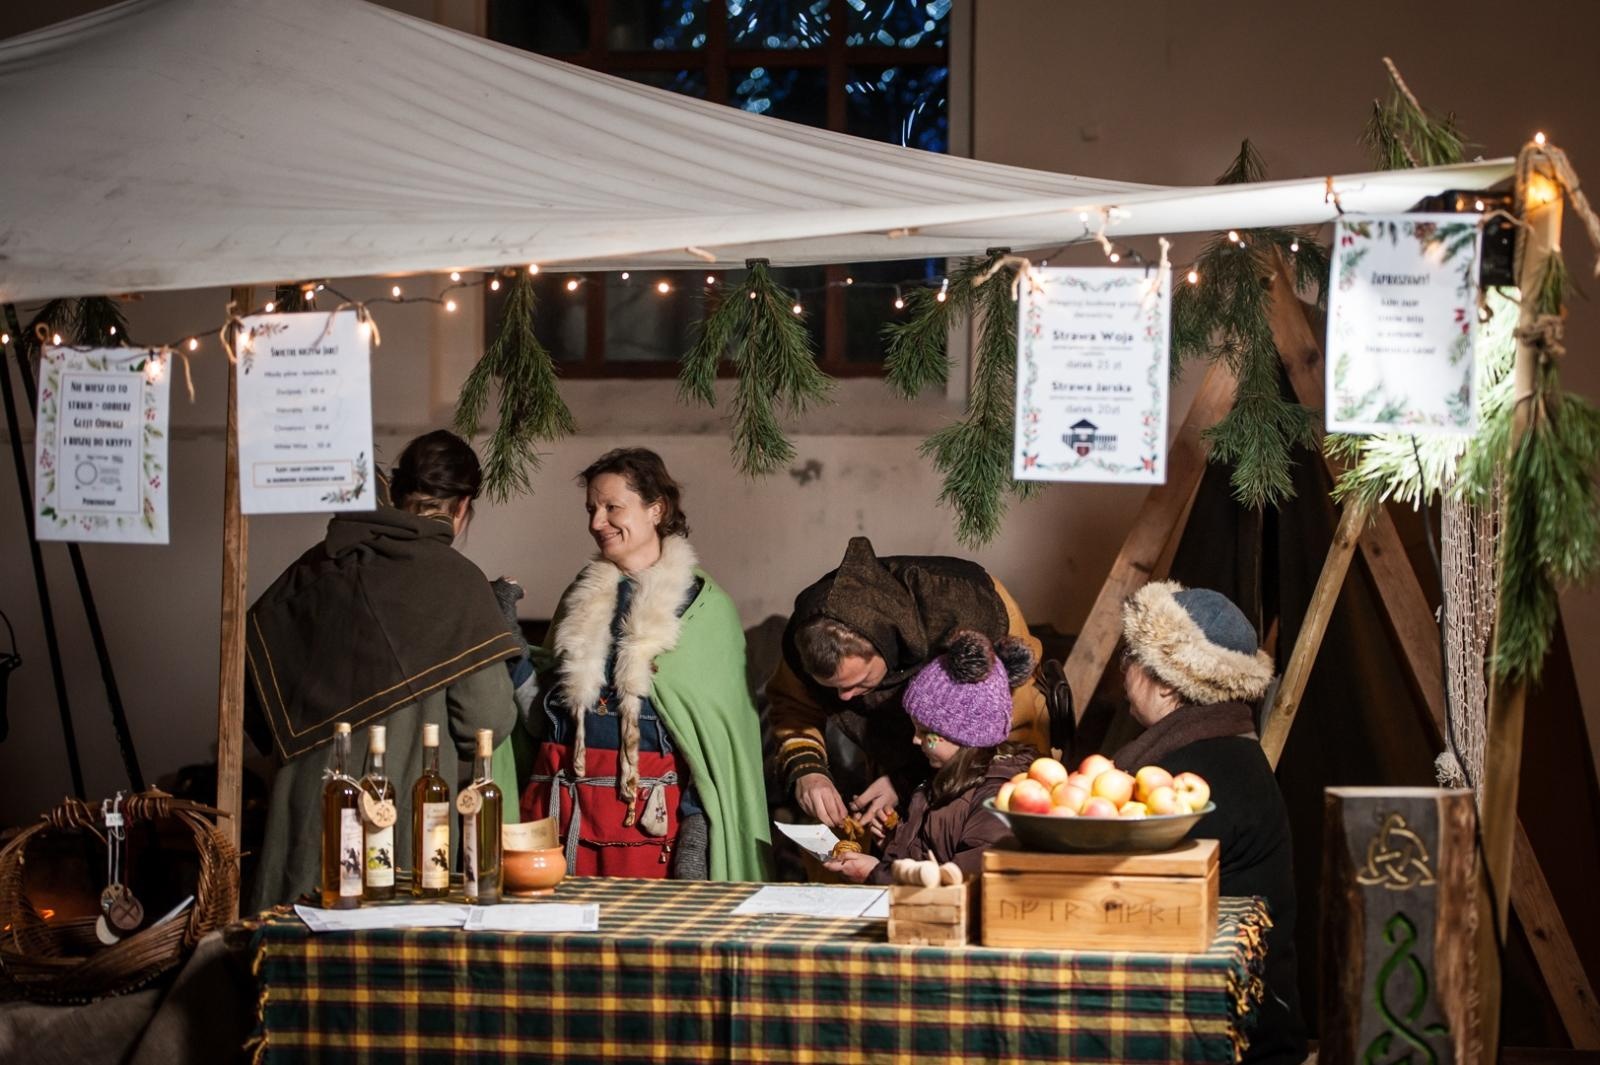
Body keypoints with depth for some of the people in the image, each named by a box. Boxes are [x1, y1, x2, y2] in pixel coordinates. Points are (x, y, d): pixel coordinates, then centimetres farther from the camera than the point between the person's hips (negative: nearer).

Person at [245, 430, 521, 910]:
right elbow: (488, 715, -12)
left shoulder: (315, 565, 6)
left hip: (309, 799, 5)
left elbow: (250, 663, 9)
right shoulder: (454, 579, -8)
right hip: (403, 810, -5)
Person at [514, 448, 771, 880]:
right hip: (559, 798, 4)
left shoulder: (701, 604, -1)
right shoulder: (583, 594, 14)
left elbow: (717, 728, -4)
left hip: (649, 809, -4)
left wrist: (695, 831, -11)